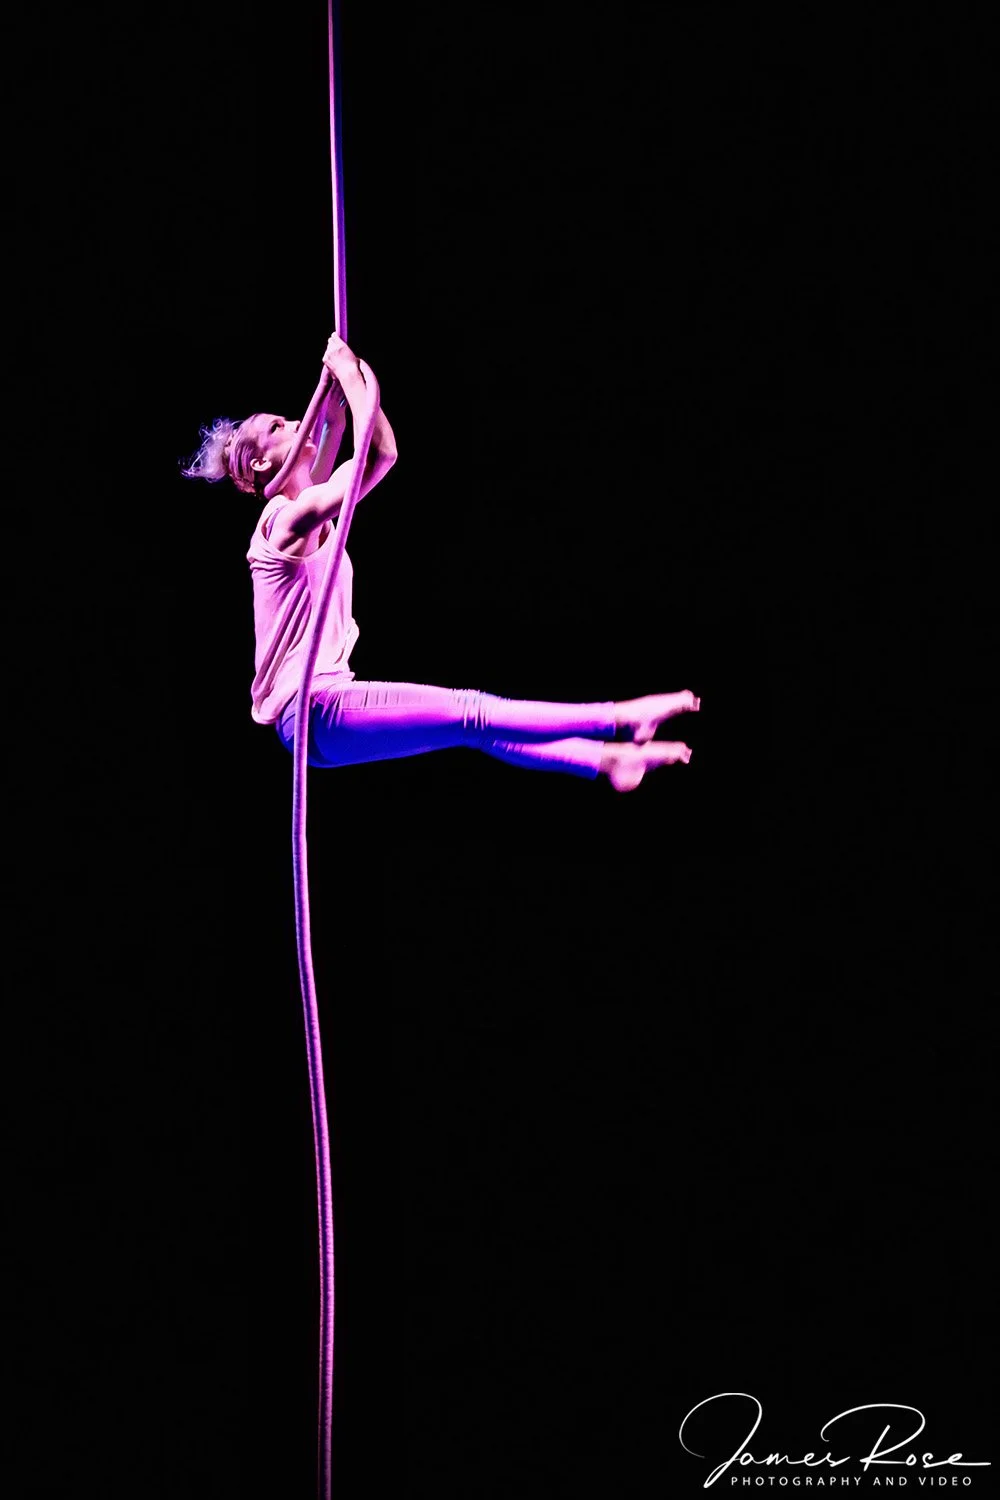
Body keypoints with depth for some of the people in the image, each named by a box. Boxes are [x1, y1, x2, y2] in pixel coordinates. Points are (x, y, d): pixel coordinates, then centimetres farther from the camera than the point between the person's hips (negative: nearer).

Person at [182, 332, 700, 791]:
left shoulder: (297, 512, 17)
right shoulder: (289, 516, -12)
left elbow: (330, 432, 25)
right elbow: (381, 452, -17)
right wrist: (349, 374, -7)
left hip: (319, 707, 11)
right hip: (314, 709, -11)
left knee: (475, 725, 7)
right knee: (470, 713, -16)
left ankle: (603, 760, 7)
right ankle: (617, 720, -20)